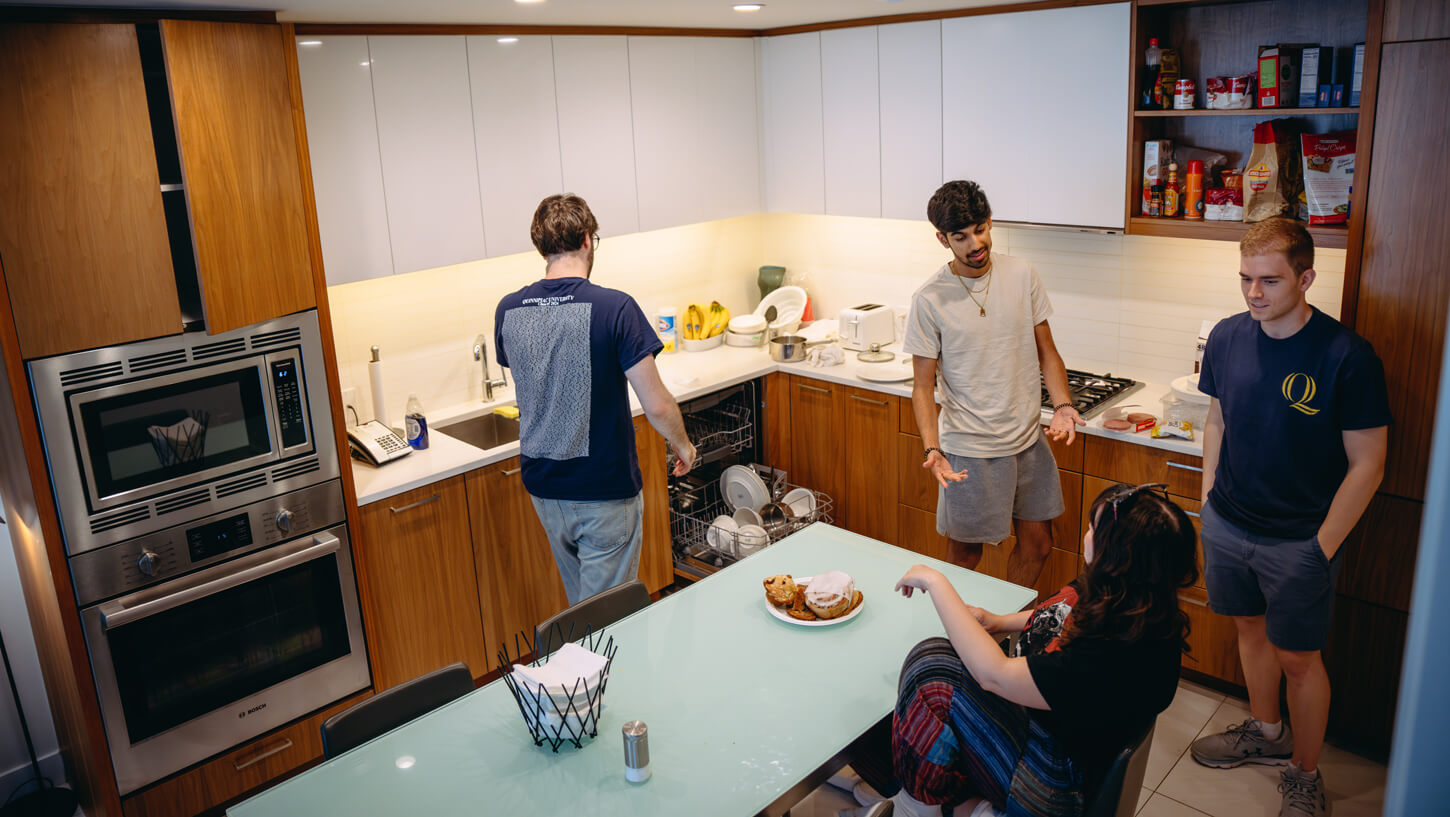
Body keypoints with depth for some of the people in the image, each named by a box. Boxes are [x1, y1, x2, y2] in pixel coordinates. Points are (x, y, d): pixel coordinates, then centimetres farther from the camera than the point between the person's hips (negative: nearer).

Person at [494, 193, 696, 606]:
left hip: (543, 486, 6)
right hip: (605, 491, -5)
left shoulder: (507, 311, -2)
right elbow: (657, 406, -16)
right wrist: (682, 444, 3)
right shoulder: (614, 308, -18)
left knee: (581, 603, 24)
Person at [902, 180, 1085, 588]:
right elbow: (923, 384, -9)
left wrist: (1062, 404, -11)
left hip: (1029, 438, 5)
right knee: (965, 554, 8)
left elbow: (1046, 350, 6)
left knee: (1037, 545, 16)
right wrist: (932, 449, -23)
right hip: (969, 450, -4)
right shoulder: (930, 299, -12)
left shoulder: (1021, 275, -1)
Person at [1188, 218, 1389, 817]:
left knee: (1297, 656, 8)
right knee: (1251, 629, 20)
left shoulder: (1347, 356, -19)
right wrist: (1209, 499, 7)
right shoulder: (1228, 336, -4)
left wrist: (1322, 546, -13)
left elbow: (1366, 464, -13)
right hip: (1228, 525, 5)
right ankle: (1265, 733, 43)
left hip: (1301, 541, -4)